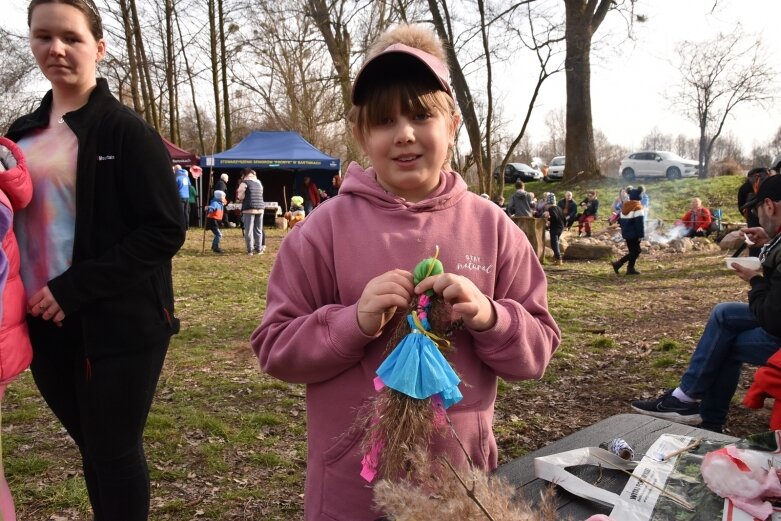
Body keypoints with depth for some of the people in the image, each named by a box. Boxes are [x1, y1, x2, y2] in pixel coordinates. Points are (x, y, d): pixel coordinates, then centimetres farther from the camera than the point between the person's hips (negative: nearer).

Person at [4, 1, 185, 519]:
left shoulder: (126, 130, -7)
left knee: (115, 449, 6)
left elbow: (166, 229, -14)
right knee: (92, 447, 17)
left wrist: (75, 288, -18)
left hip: (119, 323, -5)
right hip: (47, 322, 6)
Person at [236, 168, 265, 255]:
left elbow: (240, 197, -7)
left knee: (248, 230, 0)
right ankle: (259, 249, 13)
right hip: (260, 209, 5)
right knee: (258, 230, 12)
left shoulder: (244, 183, -4)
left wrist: (240, 199, 14)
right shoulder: (259, 183, 15)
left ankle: (250, 250, -1)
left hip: (249, 209, -5)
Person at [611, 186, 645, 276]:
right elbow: (640, 222, -19)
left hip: (626, 233, 8)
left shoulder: (624, 206, 9)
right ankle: (618, 264, -9)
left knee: (633, 251, 16)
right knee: (635, 251, -1)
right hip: (634, 234, -8)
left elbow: (621, 220, 15)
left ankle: (630, 269, 13)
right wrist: (641, 235, -17)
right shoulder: (638, 207, -15)